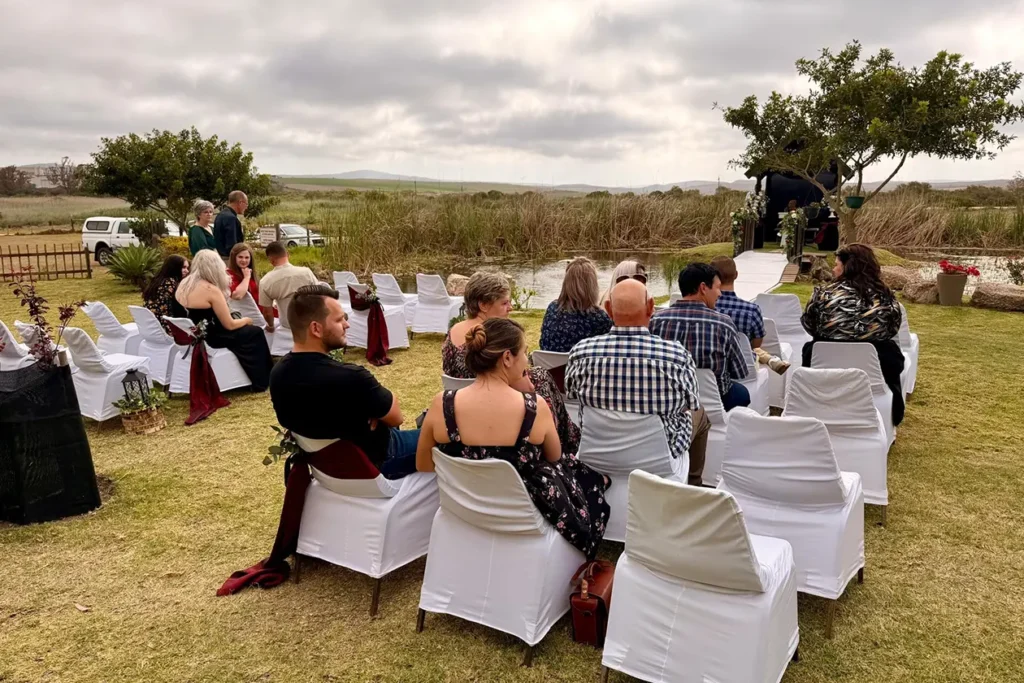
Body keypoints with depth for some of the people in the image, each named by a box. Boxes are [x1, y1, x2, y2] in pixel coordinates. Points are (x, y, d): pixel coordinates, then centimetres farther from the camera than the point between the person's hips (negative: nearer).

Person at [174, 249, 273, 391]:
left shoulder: (183, 284, 4)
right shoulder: (211, 290, -20)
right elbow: (229, 325, -15)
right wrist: (246, 320, 5)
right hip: (207, 338, -8)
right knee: (255, 333, 8)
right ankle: (261, 382, 20)